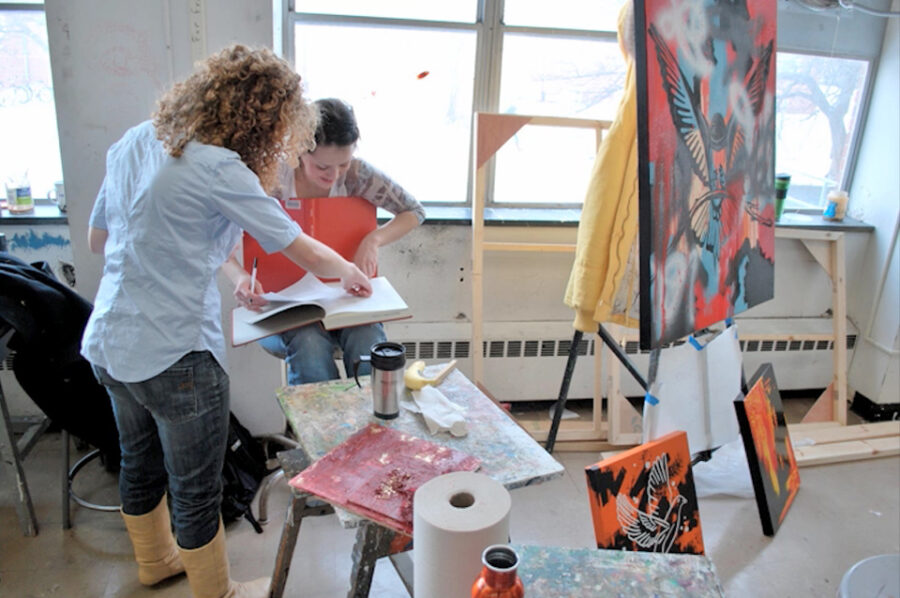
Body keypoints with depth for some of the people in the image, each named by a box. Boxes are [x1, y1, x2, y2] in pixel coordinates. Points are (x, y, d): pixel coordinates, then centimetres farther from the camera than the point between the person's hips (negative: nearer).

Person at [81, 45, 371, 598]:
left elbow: (98, 238, 15)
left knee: (140, 462, 27)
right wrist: (350, 271, 8)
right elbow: (303, 251, -14)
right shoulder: (218, 169, -19)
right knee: (196, 489, 11)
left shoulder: (136, 142, 5)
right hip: (173, 354, -9)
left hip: (108, 344, 9)